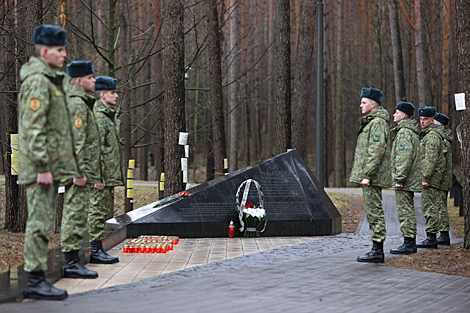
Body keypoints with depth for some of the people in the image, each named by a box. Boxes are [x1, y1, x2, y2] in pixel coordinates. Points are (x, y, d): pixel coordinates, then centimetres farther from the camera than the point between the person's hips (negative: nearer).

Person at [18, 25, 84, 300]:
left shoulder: (53, 80, 20)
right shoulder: (37, 81, -13)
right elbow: (33, 128, -19)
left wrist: (74, 169, 23)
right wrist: (42, 166, -23)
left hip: (52, 165, 10)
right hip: (40, 166, -10)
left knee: (44, 223, 13)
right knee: (40, 223, -7)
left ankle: (38, 278, 19)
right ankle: (35, 280, -3)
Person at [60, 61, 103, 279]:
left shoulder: (82, 102, 20)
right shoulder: (77, 104, -13)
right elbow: (77, 141, -20)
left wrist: (94, 174, 25)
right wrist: (81, 171, -23)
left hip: (82, 170, 11)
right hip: (79, 170, -11)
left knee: (76, 215, 12)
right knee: (76, 214, -9)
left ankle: (72, 261, 16)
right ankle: (72, 263, -9)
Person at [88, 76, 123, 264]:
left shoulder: (111, 115, 19)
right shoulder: (97, 116, -13)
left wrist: (115, 174, 22)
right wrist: (98, 175, -22)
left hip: (110, 175, 10)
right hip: (101, 174, -10)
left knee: (103, 212, 12)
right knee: (97, 211, -6)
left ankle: (98, 249, 17)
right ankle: (95, 250, -4)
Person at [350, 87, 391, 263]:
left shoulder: (378, 123, -13)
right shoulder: (370, 122, 20)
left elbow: (377, 151, -21)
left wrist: (367, 175, -22)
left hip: (372, 176, -11)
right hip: (370, 176, 11)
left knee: (374, 211, -8)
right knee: (373, 211, 12)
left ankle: (377, 251, -7)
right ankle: (377, 249, 15)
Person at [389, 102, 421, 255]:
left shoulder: (404, 132, -15)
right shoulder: (412, 132, 18)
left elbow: (404, 158, -22)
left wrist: (399, 179, -22)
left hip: (404, 180, -11)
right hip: (411, 180, 11)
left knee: (405, 211, -8)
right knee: (408, 211, 13)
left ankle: (408, 244, -8)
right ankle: (411, 242, 17)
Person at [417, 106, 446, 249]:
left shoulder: (432, 136, -14)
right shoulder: (426, 134, 20)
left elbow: (431, 159, -21)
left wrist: (425, 178, -23)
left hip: (431, 175, -11)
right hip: (430, 176, 11)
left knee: (430, 206, -11)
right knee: (429, 206, 11)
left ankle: (431, 238, -12)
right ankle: (431, 237, 15)